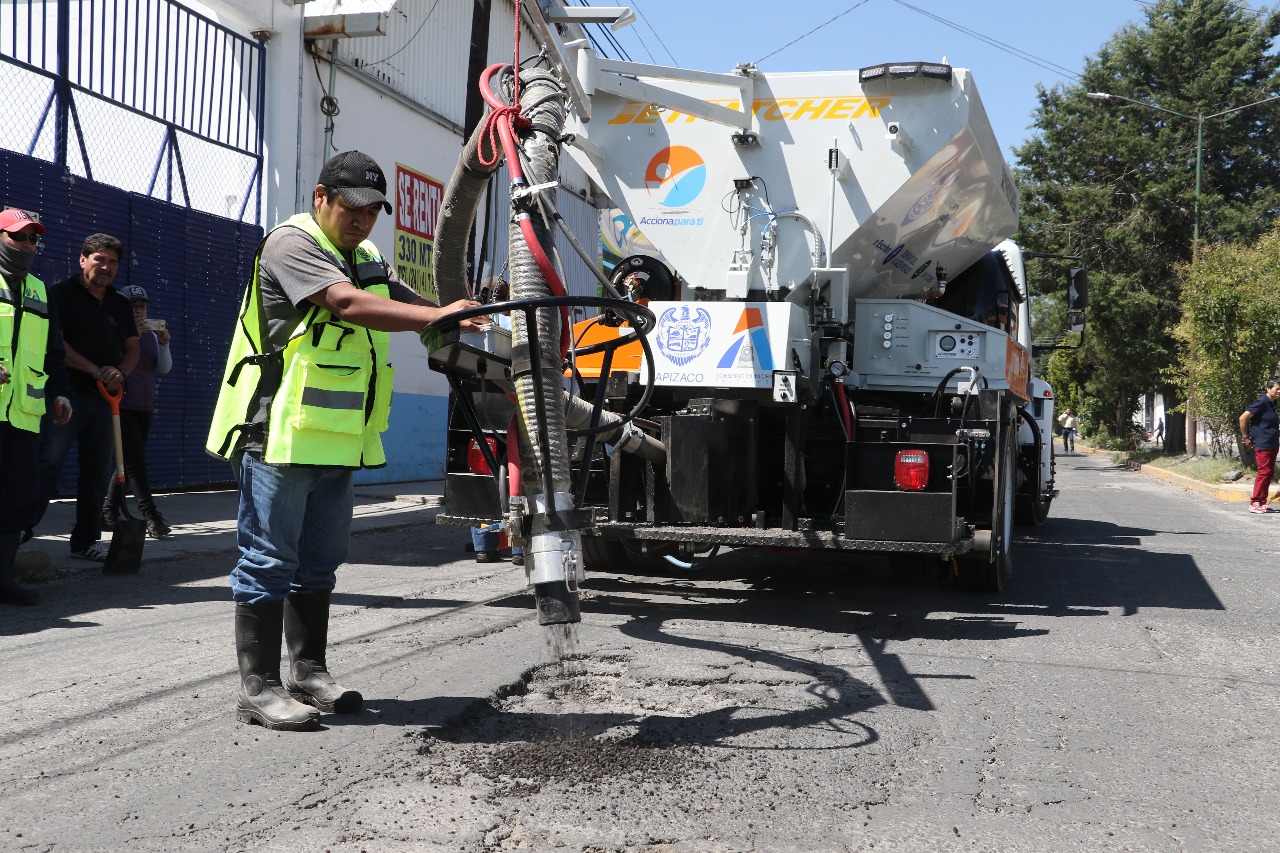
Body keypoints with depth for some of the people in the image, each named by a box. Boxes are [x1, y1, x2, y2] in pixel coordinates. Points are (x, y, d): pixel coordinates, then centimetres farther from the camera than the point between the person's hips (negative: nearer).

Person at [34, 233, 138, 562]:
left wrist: (121, 373, -2)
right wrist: (95, 370, -15)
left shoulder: (121, 304, 17)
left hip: (106, 399, 6)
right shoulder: (62, 294, -1)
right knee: (47, 464, -11)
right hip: (67, 395, -6)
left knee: (97, 473, 7)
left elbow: (132, 347, 19)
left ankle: (86, 540, 14)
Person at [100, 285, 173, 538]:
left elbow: (164, 369, 5)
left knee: (127, 462, 9)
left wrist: (164, 344, -12)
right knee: (137, 462, -12)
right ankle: (151, 517, -14)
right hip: (122, 405, -7)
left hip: (144, 407, 7)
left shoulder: (151, 335, 12)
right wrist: (133, 334, -27)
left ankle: (108, 514, 18)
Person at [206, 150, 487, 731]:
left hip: (337, 441, 9)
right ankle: (258, 688, 3)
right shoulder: (291, 243, -11)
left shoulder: (367, 260, 18)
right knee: (269, 561, -3)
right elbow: (349, 305, -26)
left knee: (319, 560, 15)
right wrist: (437, 316, -34)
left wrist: (466, 311, -8)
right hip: (280, 436, -9)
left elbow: (409, 304, 12)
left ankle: (308, 673, 25)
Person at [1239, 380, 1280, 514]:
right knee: (1264, 472, -10)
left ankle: (1263, 502, 15)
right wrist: (1245, 437, -12)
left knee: (1269, 473, 9)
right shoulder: (1261, 402, -14)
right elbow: (1243, 418, -17)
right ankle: (1255, 503, -7)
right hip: (1262, 445, -9)